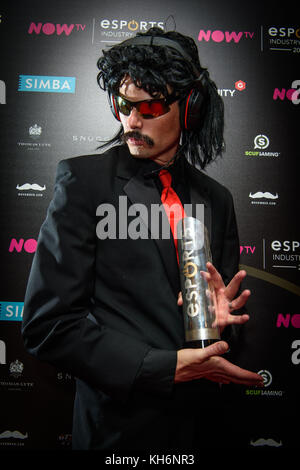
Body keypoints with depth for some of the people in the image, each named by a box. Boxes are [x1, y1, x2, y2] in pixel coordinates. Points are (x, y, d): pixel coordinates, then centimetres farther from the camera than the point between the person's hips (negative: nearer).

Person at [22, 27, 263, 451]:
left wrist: (221, 314, -12)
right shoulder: (84, 179, -11)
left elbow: (228, 314, 11)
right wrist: (166, 368, -20)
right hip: (119, 424, -4)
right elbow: (48, 324, -16)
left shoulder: (216, 198, 2)